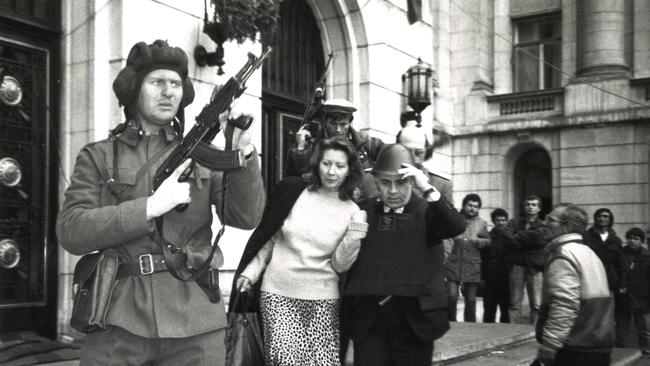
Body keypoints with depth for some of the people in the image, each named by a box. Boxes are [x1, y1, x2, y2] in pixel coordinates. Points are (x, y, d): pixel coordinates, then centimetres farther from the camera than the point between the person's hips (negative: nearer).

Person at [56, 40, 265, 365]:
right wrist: (150, 207, -14)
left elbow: (245, 217, -1)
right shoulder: (98, 157, 7)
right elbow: (71, 232, -4)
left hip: (195, 321, 1)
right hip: (118, 320, -1)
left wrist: (243, 152, -16)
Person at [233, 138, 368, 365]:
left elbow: (339, 265, 0)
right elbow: (266, 236, 8)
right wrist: (249, 272, 1)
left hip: (322, 299, 1)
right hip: (278, 294, -1)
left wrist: (353, 240, -16)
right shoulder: (292, 190, -1)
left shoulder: (352, 212, 2)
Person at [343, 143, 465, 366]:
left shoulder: (427, 212, 0)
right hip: (369, 321, 1)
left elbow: (457, 227, -20)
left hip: (414, 321, -1)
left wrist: (427, 189, -25)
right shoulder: (363, 210, 6)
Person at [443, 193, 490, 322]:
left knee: (470, 300, 6)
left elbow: (487, 240, 17)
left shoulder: (481, 223, 10)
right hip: (453, 264, -2)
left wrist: (479, 241, -3)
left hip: (472, 267, 2)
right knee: (451, 296, -11)